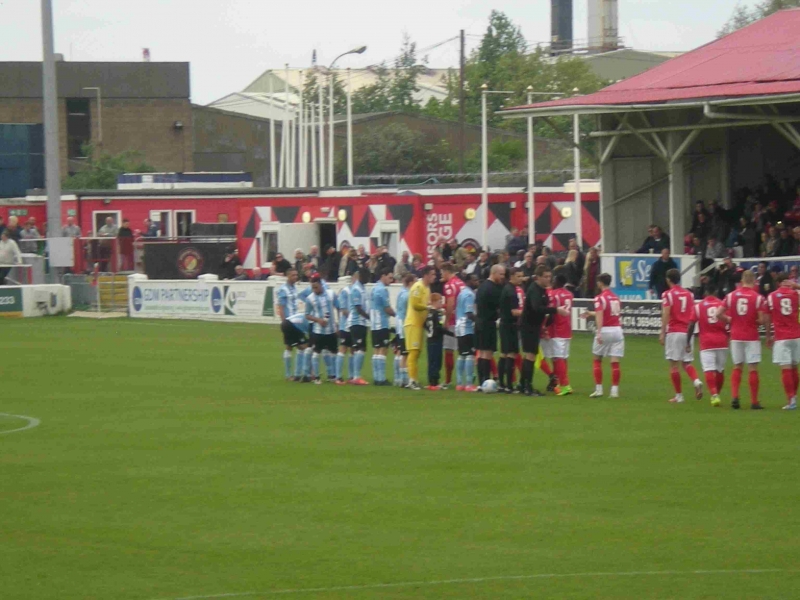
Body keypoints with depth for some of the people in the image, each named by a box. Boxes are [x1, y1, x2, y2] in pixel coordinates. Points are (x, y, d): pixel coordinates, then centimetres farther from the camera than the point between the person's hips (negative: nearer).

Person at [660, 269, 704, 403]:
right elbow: (693, 315, 13)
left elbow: (666, 315, -11)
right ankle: (696, 381, -16)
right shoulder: (689, 294, 11)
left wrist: (662, 333, -9)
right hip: (687, 332, 5)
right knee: (687, 362, 12)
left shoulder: (668, 294, -4)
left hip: (674, 332, -5)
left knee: (674, 364, 1)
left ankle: (679, 395, 0)